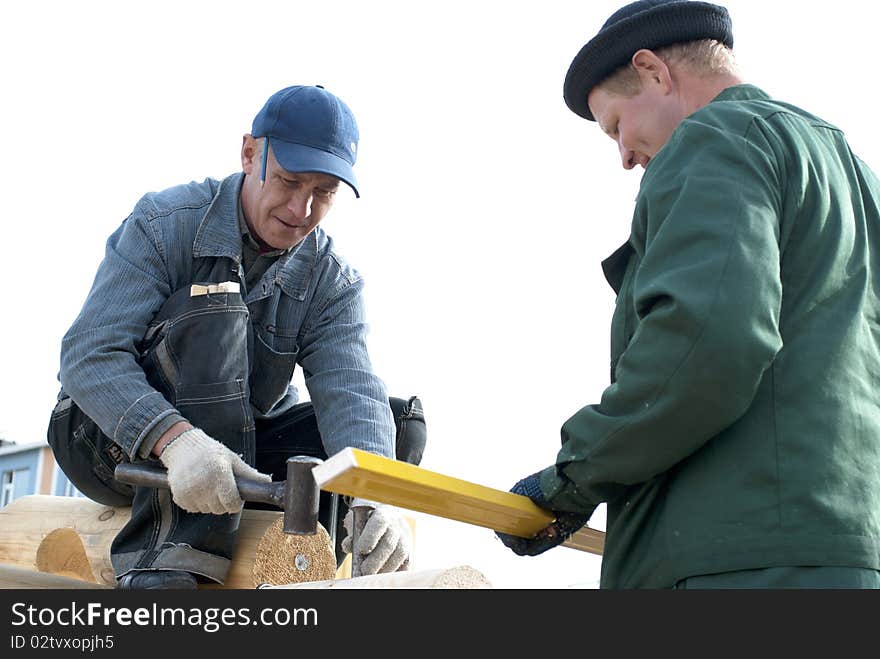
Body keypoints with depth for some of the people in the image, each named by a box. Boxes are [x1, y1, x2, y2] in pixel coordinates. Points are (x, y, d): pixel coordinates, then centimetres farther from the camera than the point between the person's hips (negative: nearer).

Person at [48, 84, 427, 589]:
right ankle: (168, 567, -41)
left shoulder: (334, 282, -4)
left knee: (400, 422, -12)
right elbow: (88, 356, -25)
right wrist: (177, 441, -45)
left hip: (238, 447, 4)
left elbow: (349, 388, -21)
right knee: (214, 307, -31)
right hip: (111, 436, -4)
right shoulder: (165, 223, -15)